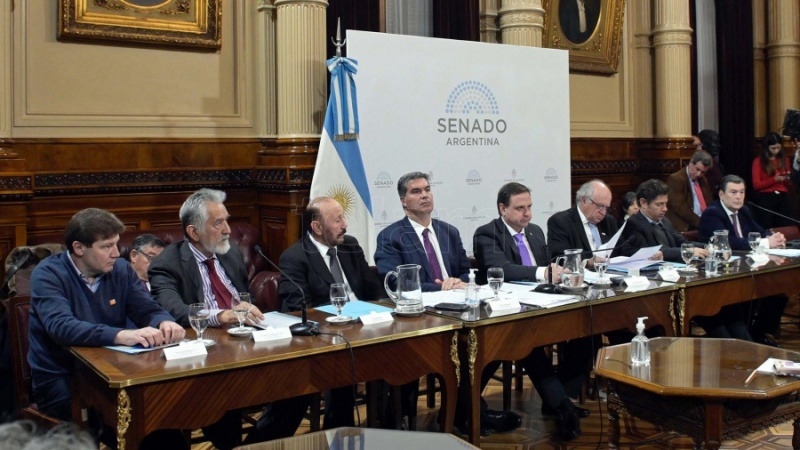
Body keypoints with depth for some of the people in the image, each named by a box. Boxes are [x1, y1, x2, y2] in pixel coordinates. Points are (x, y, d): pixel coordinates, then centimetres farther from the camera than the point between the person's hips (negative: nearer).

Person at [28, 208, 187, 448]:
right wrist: (121, 335, -42)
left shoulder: (121, 269, 4)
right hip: (60, 380, -5)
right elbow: (61, 327, -27)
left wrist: (165, 323, -24)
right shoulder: (48, 274, -12)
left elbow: (150, 310, 1)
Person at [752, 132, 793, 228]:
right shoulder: (758, 161, 1)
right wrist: (774, 179, -16)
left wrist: (788, 179, -4)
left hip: (782, 197, 4)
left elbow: (789, 184, 18)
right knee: (766, 229, -4)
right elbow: (756, 185, -5)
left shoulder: (784, 160, 14)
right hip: (764, 198, -3)